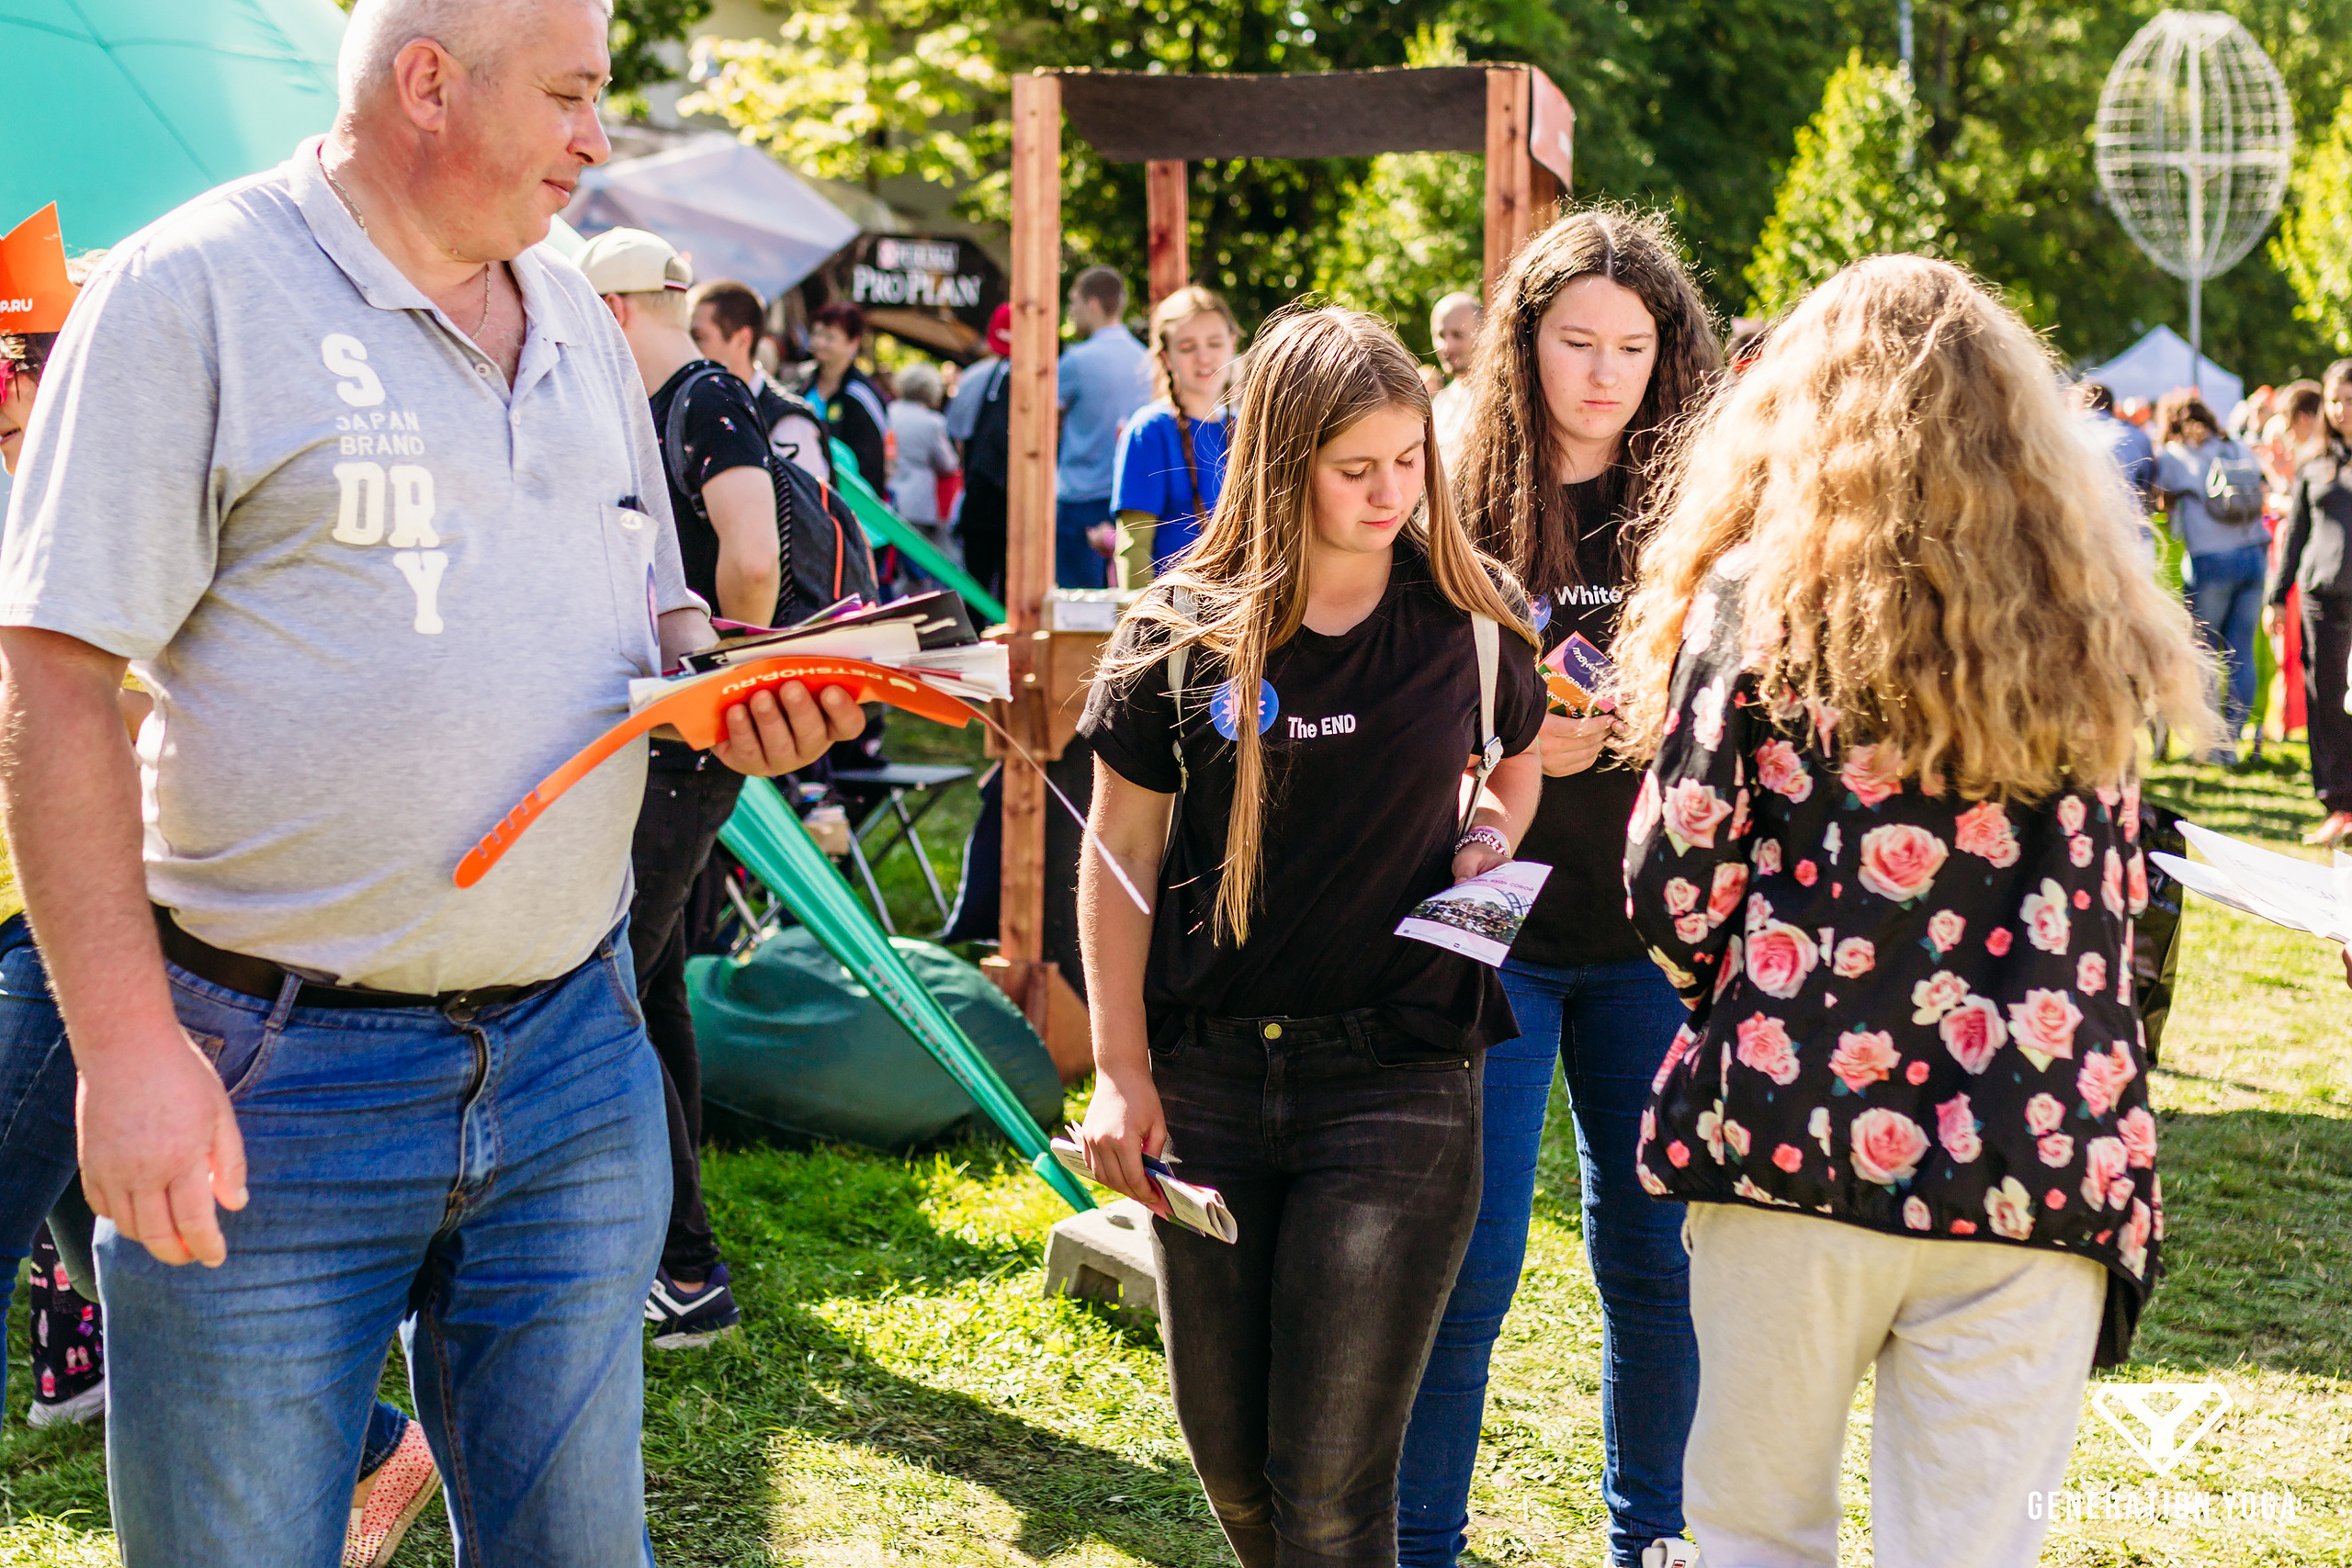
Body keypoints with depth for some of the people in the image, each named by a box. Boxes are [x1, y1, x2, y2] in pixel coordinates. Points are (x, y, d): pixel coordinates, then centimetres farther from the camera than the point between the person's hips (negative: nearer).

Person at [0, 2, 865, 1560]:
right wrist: (127, 1047, -18)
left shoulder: (578, 318, 13)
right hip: (271, 1077, -5)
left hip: (573, 1054, 6)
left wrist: (731, 683, -1)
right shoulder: (191, 291, -8)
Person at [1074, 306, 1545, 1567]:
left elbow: (1516, 762, 20)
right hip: (1212, 1074, 1)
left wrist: (1489, 834, -3)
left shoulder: (1470, 616, 0)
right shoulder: (1184, 632, -2)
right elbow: (1119, 852, 4)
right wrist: (1121, 1073, 0)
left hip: (1398, 1078, -1)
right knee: (1227, 1460, 11)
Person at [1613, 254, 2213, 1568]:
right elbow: (2120, 895, 14)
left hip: (1795, 1138, -2)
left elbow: (1676, 892, -4)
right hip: (2036, 1163, 2)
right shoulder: (2082, 620, 7)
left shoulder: (1755, 599, -4)